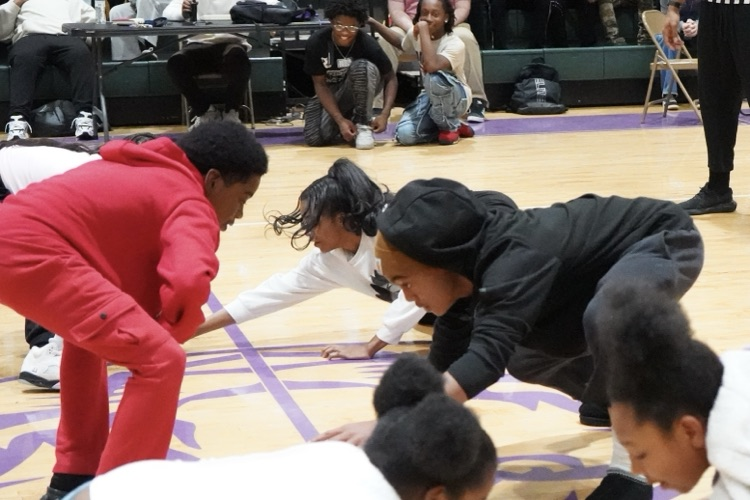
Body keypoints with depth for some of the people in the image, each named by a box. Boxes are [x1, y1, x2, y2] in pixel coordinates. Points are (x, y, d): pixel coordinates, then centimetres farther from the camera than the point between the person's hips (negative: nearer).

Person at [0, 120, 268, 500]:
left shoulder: (153, 174, 27)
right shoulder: (191, 205, -2)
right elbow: (189, 282, -21)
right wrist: (170, 330, 0)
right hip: (31, 250, -10)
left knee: (89, 330, 33)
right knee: (160, 360, -8)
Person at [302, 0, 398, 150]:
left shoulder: (367, 43, -25)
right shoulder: (316, 42, -23)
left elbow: (391, 78, -16)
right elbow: (320, 84, -19)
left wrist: (385, 114, -30)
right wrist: (340, 120, -29)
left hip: (361, 90, -1)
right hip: (331, 93, 1)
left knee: (362, 66, -34)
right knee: (314, 138, -21)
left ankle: (363, 124, -19)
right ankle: (350, 118, 8)